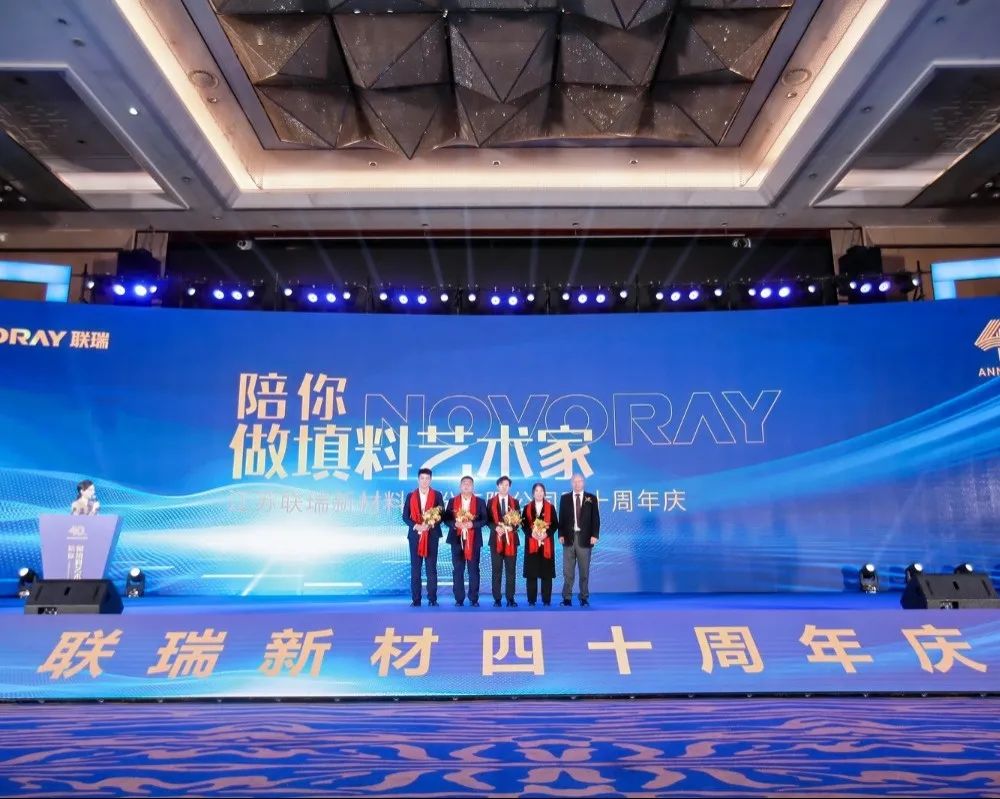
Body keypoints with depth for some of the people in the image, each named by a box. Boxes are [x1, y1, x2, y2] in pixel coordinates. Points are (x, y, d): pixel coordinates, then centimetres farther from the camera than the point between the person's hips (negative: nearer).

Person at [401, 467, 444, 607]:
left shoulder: (437, 495, 5)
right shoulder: (410, 496, 9)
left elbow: (442, 514, 1)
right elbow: (405, 516, 4)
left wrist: (430, 524, -14)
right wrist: (416, 526, -11)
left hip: (432, 535, -1)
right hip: (415, 535, 1)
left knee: (431, 568, 0)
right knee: (415, 568, 1)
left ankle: (432, 598, 4)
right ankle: (416, 599, 5)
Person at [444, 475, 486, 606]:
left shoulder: (480, 502, 7)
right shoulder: (452, 501, 10)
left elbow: (484, 520, 0)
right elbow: (446, 519, 5)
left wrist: (472, 524, -17)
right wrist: (455, 524, -15)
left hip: (474, 540, -1)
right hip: (457, 540, 1)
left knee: (474, 570, 1)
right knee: (458, 570, 2)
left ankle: (474, 599, 7)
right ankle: (459, 599, 8)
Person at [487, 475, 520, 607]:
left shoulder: (515, 502, 10)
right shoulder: (491, 502, 7)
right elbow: (488, 520, 2)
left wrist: (511, 527, -13)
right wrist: (496, 527, -16)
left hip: (511, 538, 1)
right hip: (496, 539, -1)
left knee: (511, 570, 1)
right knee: (497, 570, 0)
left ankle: (510, 599, 6)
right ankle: (497, 599, 4)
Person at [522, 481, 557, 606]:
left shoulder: (550, 507, 7)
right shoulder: (527, 508, 9)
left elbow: (555, 524, 2)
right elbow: (524, 524, 4)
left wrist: (546, 533, -14)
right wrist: (531, 533, -14)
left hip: (546, 543, 0)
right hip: (531, 543, 1)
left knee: (546, 572, -1)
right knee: (531, 572, -1)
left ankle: (546, 599, 5)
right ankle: (531, 599, 5)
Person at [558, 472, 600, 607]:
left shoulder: (591, 498, 5)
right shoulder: (565, 498, 8)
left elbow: (595, 518, 2)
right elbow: (561, 518, 6)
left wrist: (594, 535, -8)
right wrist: (561, 534, -4)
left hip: (585, 538, -1)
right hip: (569, 537, 1)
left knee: (584, 570, 5)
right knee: (568, 571, 3)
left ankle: (584, 597, 13)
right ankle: (567, 597, 8)